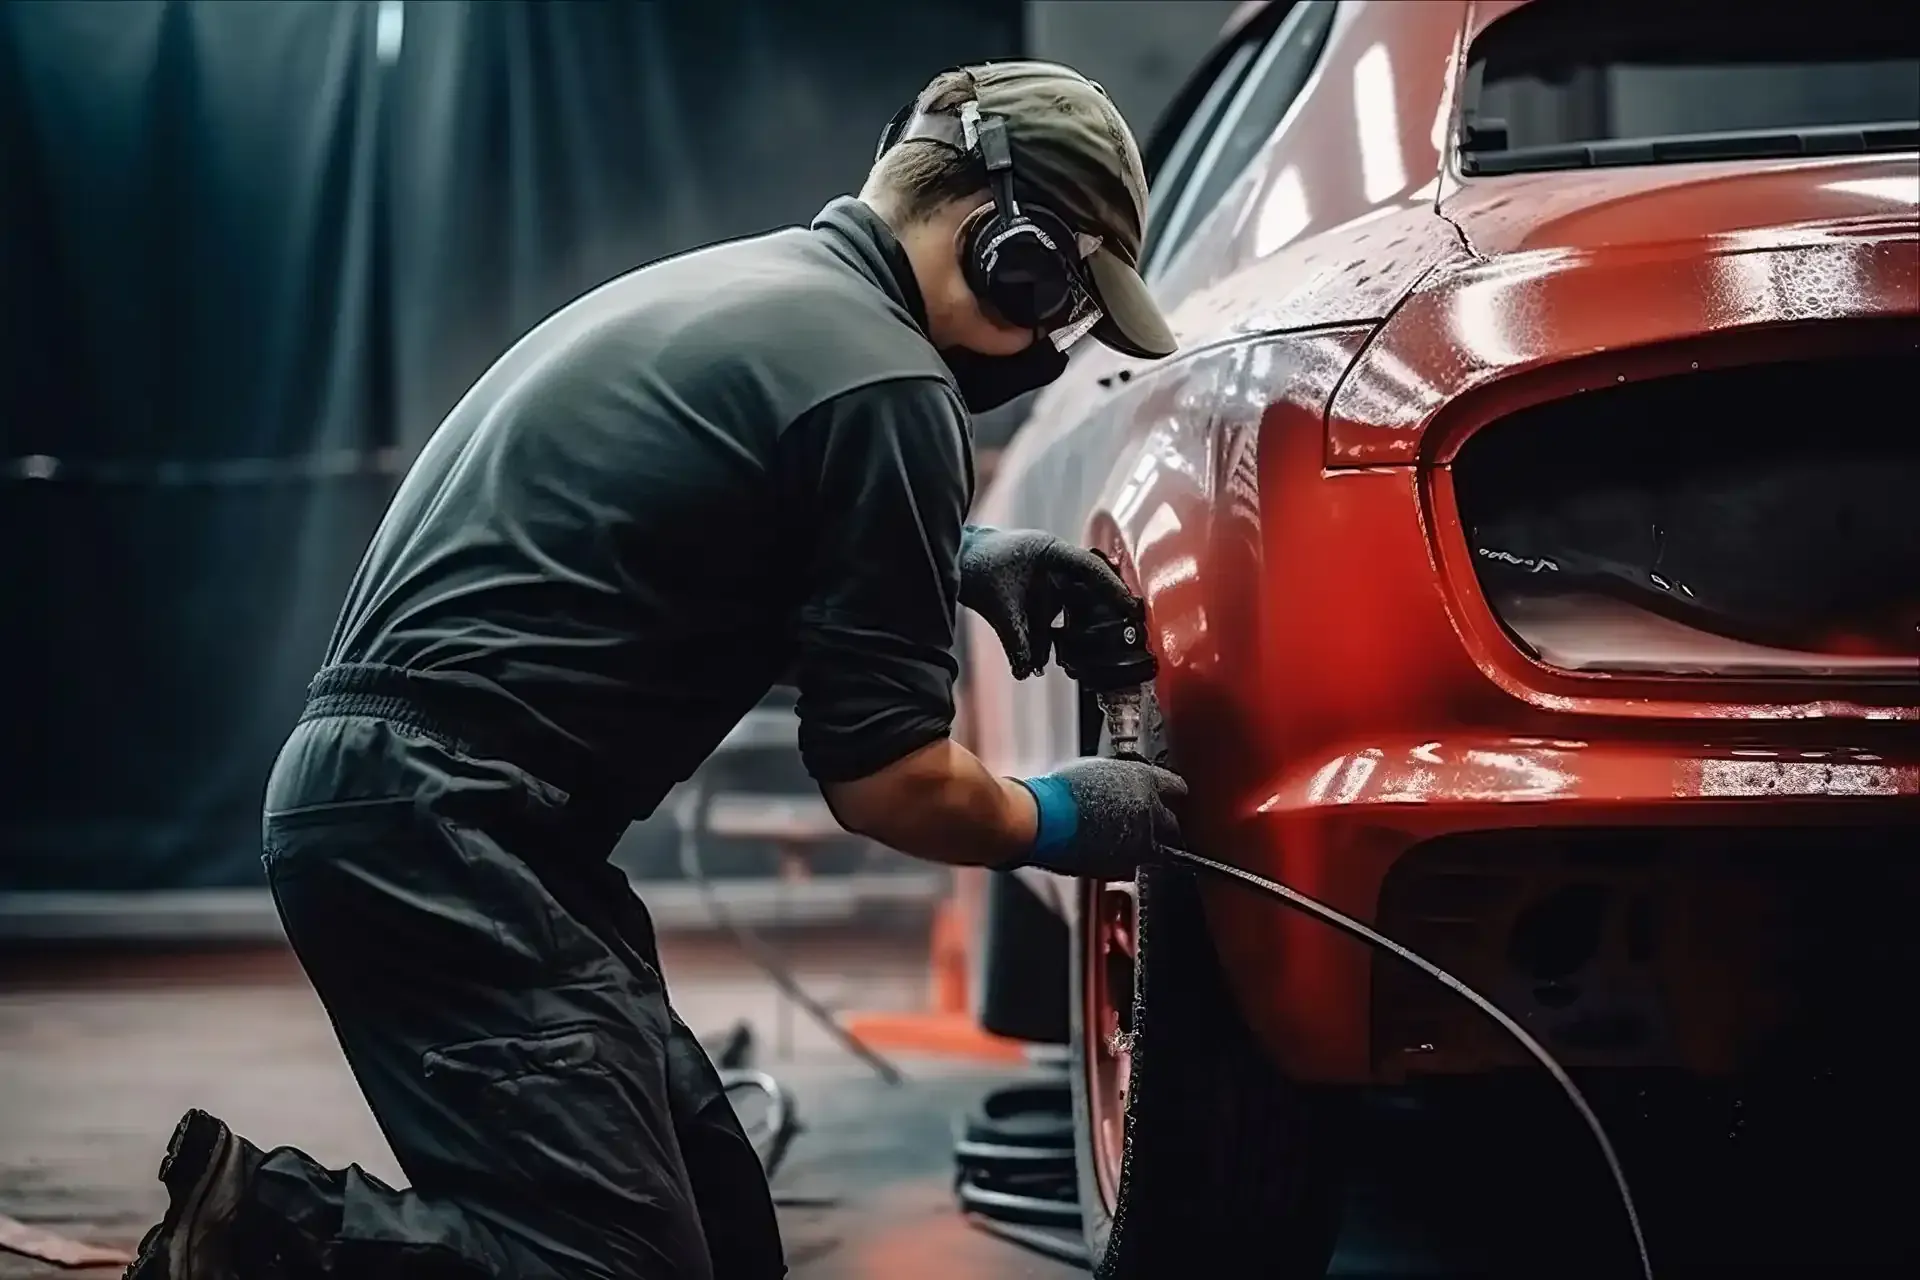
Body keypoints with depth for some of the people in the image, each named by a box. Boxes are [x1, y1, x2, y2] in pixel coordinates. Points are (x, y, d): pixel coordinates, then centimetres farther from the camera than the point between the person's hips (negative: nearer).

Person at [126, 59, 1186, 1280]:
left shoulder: (736, 282, 18)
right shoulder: (886, 380, -10)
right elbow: (889, 778, -7)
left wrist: (951, 555, 32)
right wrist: (1061, 820, 12)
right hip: (447, 825, -10)